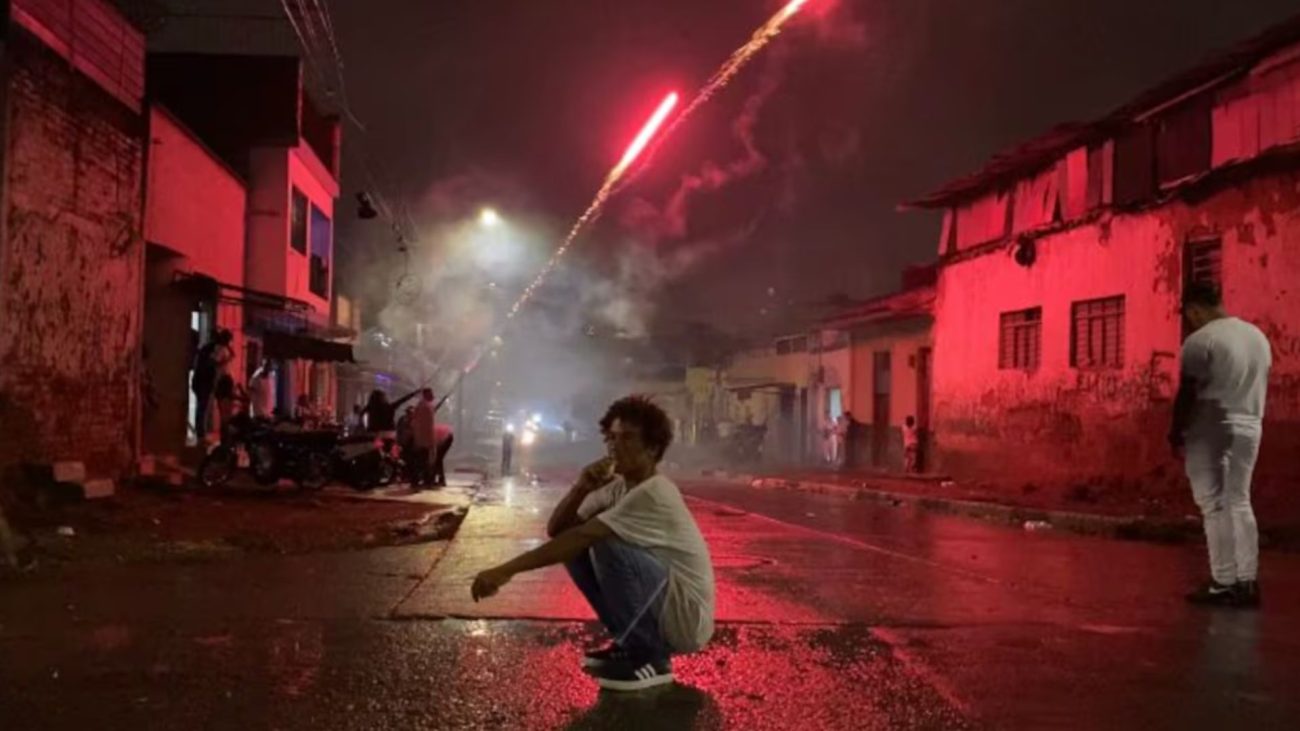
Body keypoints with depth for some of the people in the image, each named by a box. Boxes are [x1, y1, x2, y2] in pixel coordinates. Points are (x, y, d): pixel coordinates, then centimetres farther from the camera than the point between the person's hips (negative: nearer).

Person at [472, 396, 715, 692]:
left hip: (686, 618, -8)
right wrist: (581, 488, -19)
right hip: (658, 609, 8)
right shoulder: (617, 487, 4)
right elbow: (556, 530, -1)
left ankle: (649, 659, -12)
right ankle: (632, 643, 8)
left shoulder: (654, 494, -23)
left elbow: (581, 536, -30)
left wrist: (507, 570, -33)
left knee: (605, 543, -28)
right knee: (574, 547, -2)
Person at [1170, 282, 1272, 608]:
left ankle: (1224, 584, -2)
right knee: (1239, 502, 12)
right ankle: (1247, 582, 11)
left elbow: (1187, 394, -12)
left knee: (1214, 505, -2)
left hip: (1210, 430, -7)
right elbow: (1260, 387, 15)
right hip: (1249, 428, 7)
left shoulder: (1200, 340, -12)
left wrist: (1176, 435, -3)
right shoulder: (1258, 336, 12)